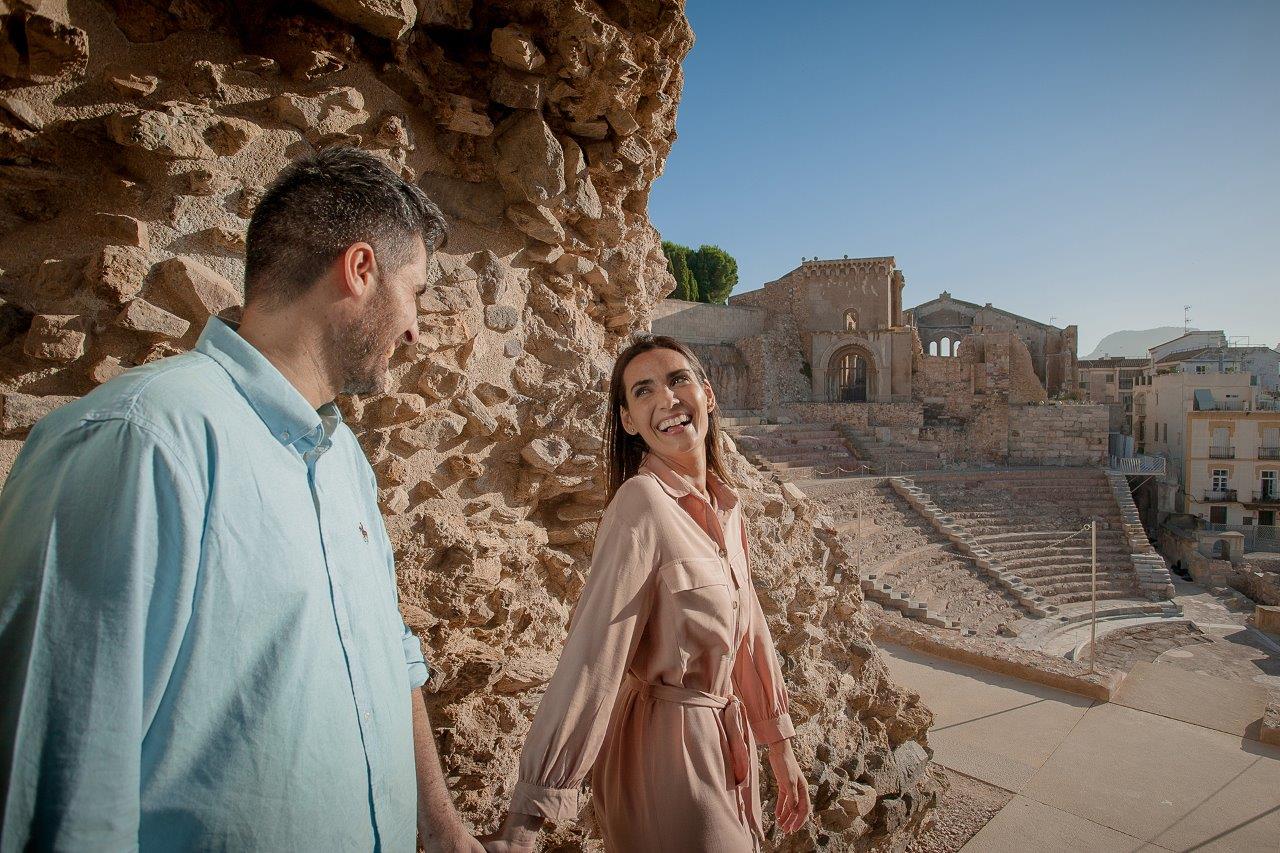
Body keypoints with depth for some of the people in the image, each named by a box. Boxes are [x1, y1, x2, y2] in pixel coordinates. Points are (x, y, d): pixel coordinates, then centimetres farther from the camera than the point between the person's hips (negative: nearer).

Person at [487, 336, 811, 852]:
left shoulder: (726, 504, -1)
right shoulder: (641, 504, -24)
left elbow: (748, 628, 7)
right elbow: (591, 659, -29)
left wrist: (781, 751, 13)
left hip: (729, 744, 8)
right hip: (666, 754, -7)